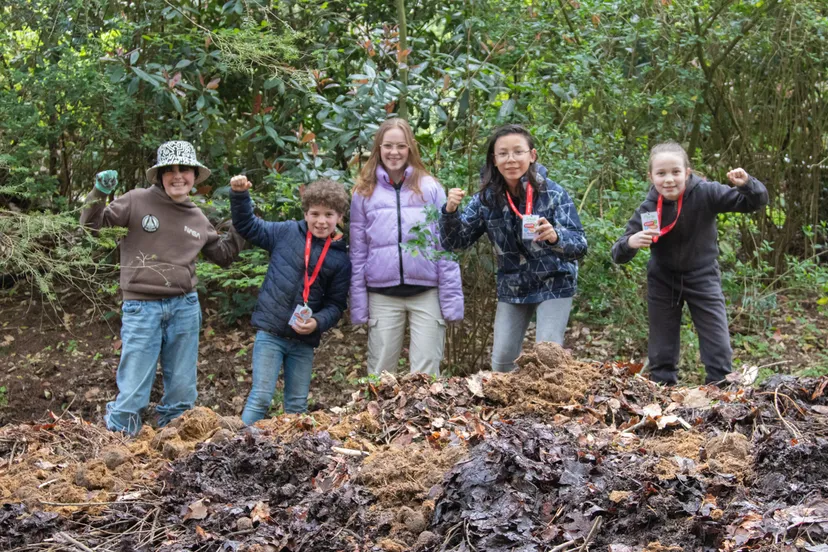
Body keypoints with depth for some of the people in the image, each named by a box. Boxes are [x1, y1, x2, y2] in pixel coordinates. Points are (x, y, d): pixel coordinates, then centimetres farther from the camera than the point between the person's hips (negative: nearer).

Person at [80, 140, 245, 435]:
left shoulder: (197, 218, 11)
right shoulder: (137, 201, -3)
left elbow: (222, 254, 24)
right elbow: (93, 224, -2)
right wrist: (99, 194, -18)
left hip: (185, 308, 5)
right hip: (141, 308, -4)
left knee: (183, 392, 11)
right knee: (132, 392, -5)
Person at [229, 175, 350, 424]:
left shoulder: (341, 259, 2)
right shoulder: (286, 233, 1)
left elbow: (336, 304, 4)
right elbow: (248, 226, 9)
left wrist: (318, 322, -15)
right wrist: (239, 196, -5)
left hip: (304, 340, 2)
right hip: (270, 332, -2)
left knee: (298, 405, 11)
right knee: (260, 398, -6)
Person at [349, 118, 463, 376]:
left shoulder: (429, 188, 4)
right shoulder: (364, 193, 8)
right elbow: (358, 253, 8)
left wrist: (452, 299, -4)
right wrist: (358, 305, 4)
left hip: (426, 292, -1)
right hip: (383, 295, 1)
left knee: (426, 373, 1)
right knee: (380, 373, 6)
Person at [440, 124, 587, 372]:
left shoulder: (553, 193, -19)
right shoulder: (487, 198, -8)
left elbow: (579, 245, -24)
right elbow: (455, 242, -5)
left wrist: (555, 237, -47)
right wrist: (450, 211, -26)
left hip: (553, 285, -4)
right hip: (511, 287, 4)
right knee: (501, 359, 7)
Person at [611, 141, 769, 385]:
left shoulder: (706, 194, -20)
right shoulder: (648, 209, -17)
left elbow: (755, 202, -15)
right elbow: (619, 255, -14)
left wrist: (746, 184, -37)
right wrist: (630, 243, -37)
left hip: (703, 278, -1)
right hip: (663, 282, 1)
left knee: (719, 349, -4)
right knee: (661, 352, 8)